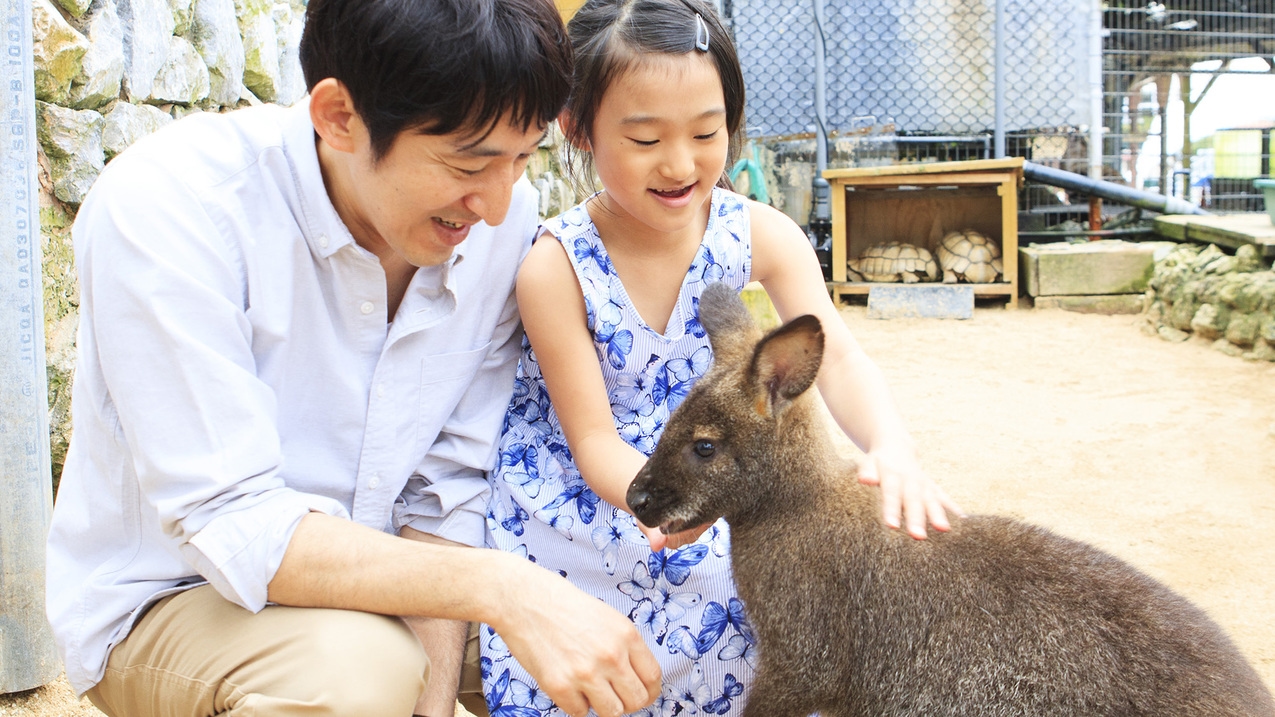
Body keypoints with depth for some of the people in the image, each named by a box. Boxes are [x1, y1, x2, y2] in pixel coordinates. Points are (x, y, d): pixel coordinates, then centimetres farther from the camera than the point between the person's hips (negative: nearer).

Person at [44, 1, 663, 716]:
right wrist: (502, 585, -39)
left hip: (375, 577, 4)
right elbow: (227, 522, -29)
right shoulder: (164, 205, -26)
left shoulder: (508, 218, -12)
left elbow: (447, 488, -8)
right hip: (170, 597, -4)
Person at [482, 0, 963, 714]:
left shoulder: (760, 234, -11)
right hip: (571, 514, -3)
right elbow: (593, 439, -20)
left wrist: (892, 448, -44)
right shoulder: (557, 266, -21)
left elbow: (837, 357, -21)